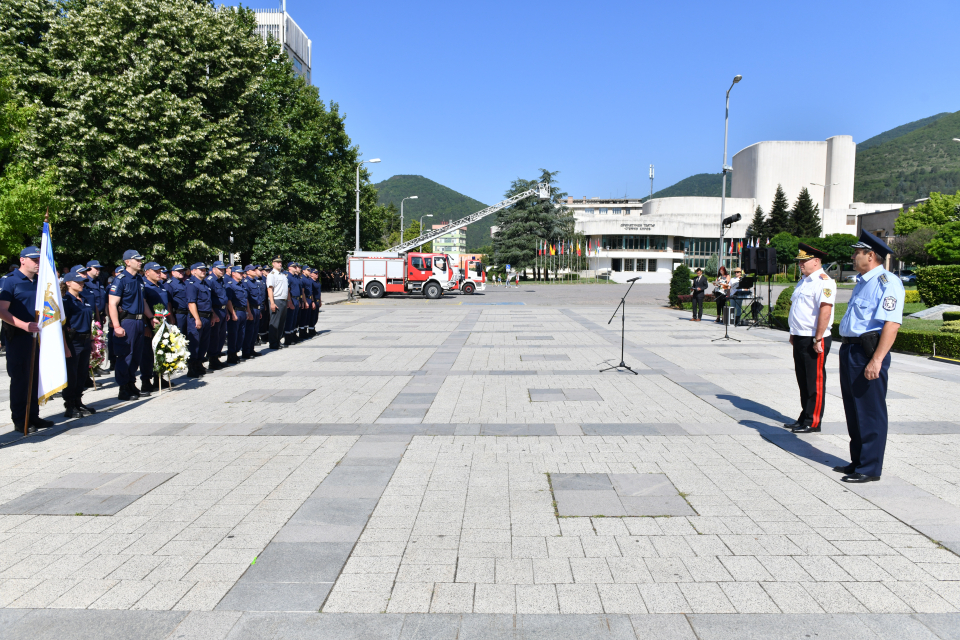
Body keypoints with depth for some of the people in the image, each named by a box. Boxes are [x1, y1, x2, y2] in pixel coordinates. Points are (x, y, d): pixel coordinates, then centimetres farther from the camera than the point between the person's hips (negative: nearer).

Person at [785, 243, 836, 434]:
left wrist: (818, 339, -24)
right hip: (800, 338, 9)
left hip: (814, 340, -9)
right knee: (803, 380, 15)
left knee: (815, 382, -1)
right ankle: (804, 418, 24)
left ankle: (813, 423, 5)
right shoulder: (803, 282, 16)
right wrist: (793, 333, 20)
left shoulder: (824, 282, -14)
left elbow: (825, 311, -22)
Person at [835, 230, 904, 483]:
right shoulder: (863, 282, 17)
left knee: (870, 412, -1)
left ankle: (870, 468, 8)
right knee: (853, 410, 16)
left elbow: (892, 324, -23)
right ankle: (858, 461, 28)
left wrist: (876, 360, -29)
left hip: (868, 353, -10)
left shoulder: (887, 282, -14)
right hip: (850, 350, 10)